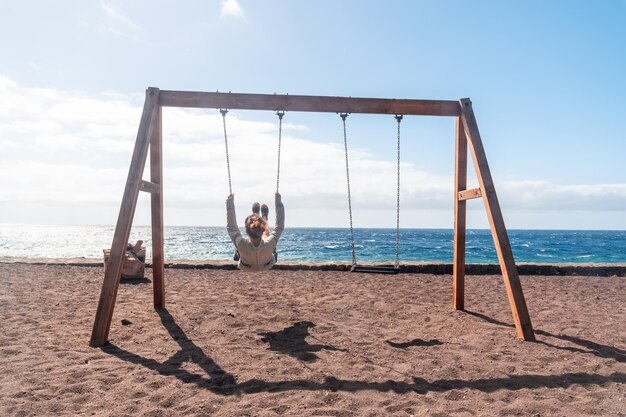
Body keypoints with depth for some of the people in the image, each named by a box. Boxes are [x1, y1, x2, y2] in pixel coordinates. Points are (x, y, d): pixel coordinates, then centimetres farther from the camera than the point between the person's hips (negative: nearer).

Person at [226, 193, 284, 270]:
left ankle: (258, 215, 55)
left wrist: (229, 202, -22)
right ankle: (264, 217, 57)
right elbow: (280, 226, -30)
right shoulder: (269, 244, -46)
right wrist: (278, 201, -25)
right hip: (267, 266, 0)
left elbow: (231, 227, -29)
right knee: (266, 234, 26)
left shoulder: (241, 245, -46)